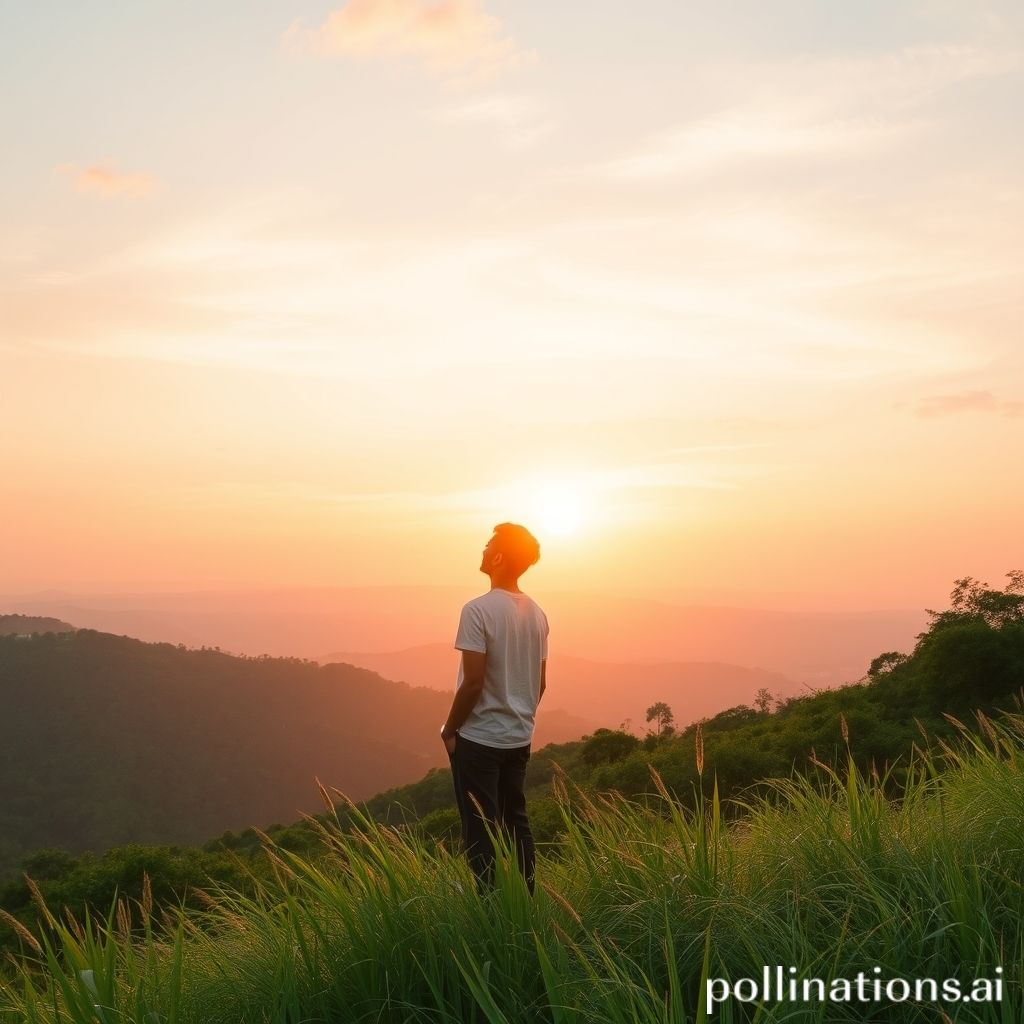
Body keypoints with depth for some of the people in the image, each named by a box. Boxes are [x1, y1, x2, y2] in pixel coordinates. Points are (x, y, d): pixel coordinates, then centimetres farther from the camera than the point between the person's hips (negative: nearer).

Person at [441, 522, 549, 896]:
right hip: (519, 738, 7)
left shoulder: (479, 610, -17)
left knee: (481, 829, 1)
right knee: (515, 821, 15)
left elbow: (473, 682, -20)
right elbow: (540, 682, 11)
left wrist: (449, 729, -7)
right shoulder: (536, 613, 5)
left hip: (479, 738, -7)